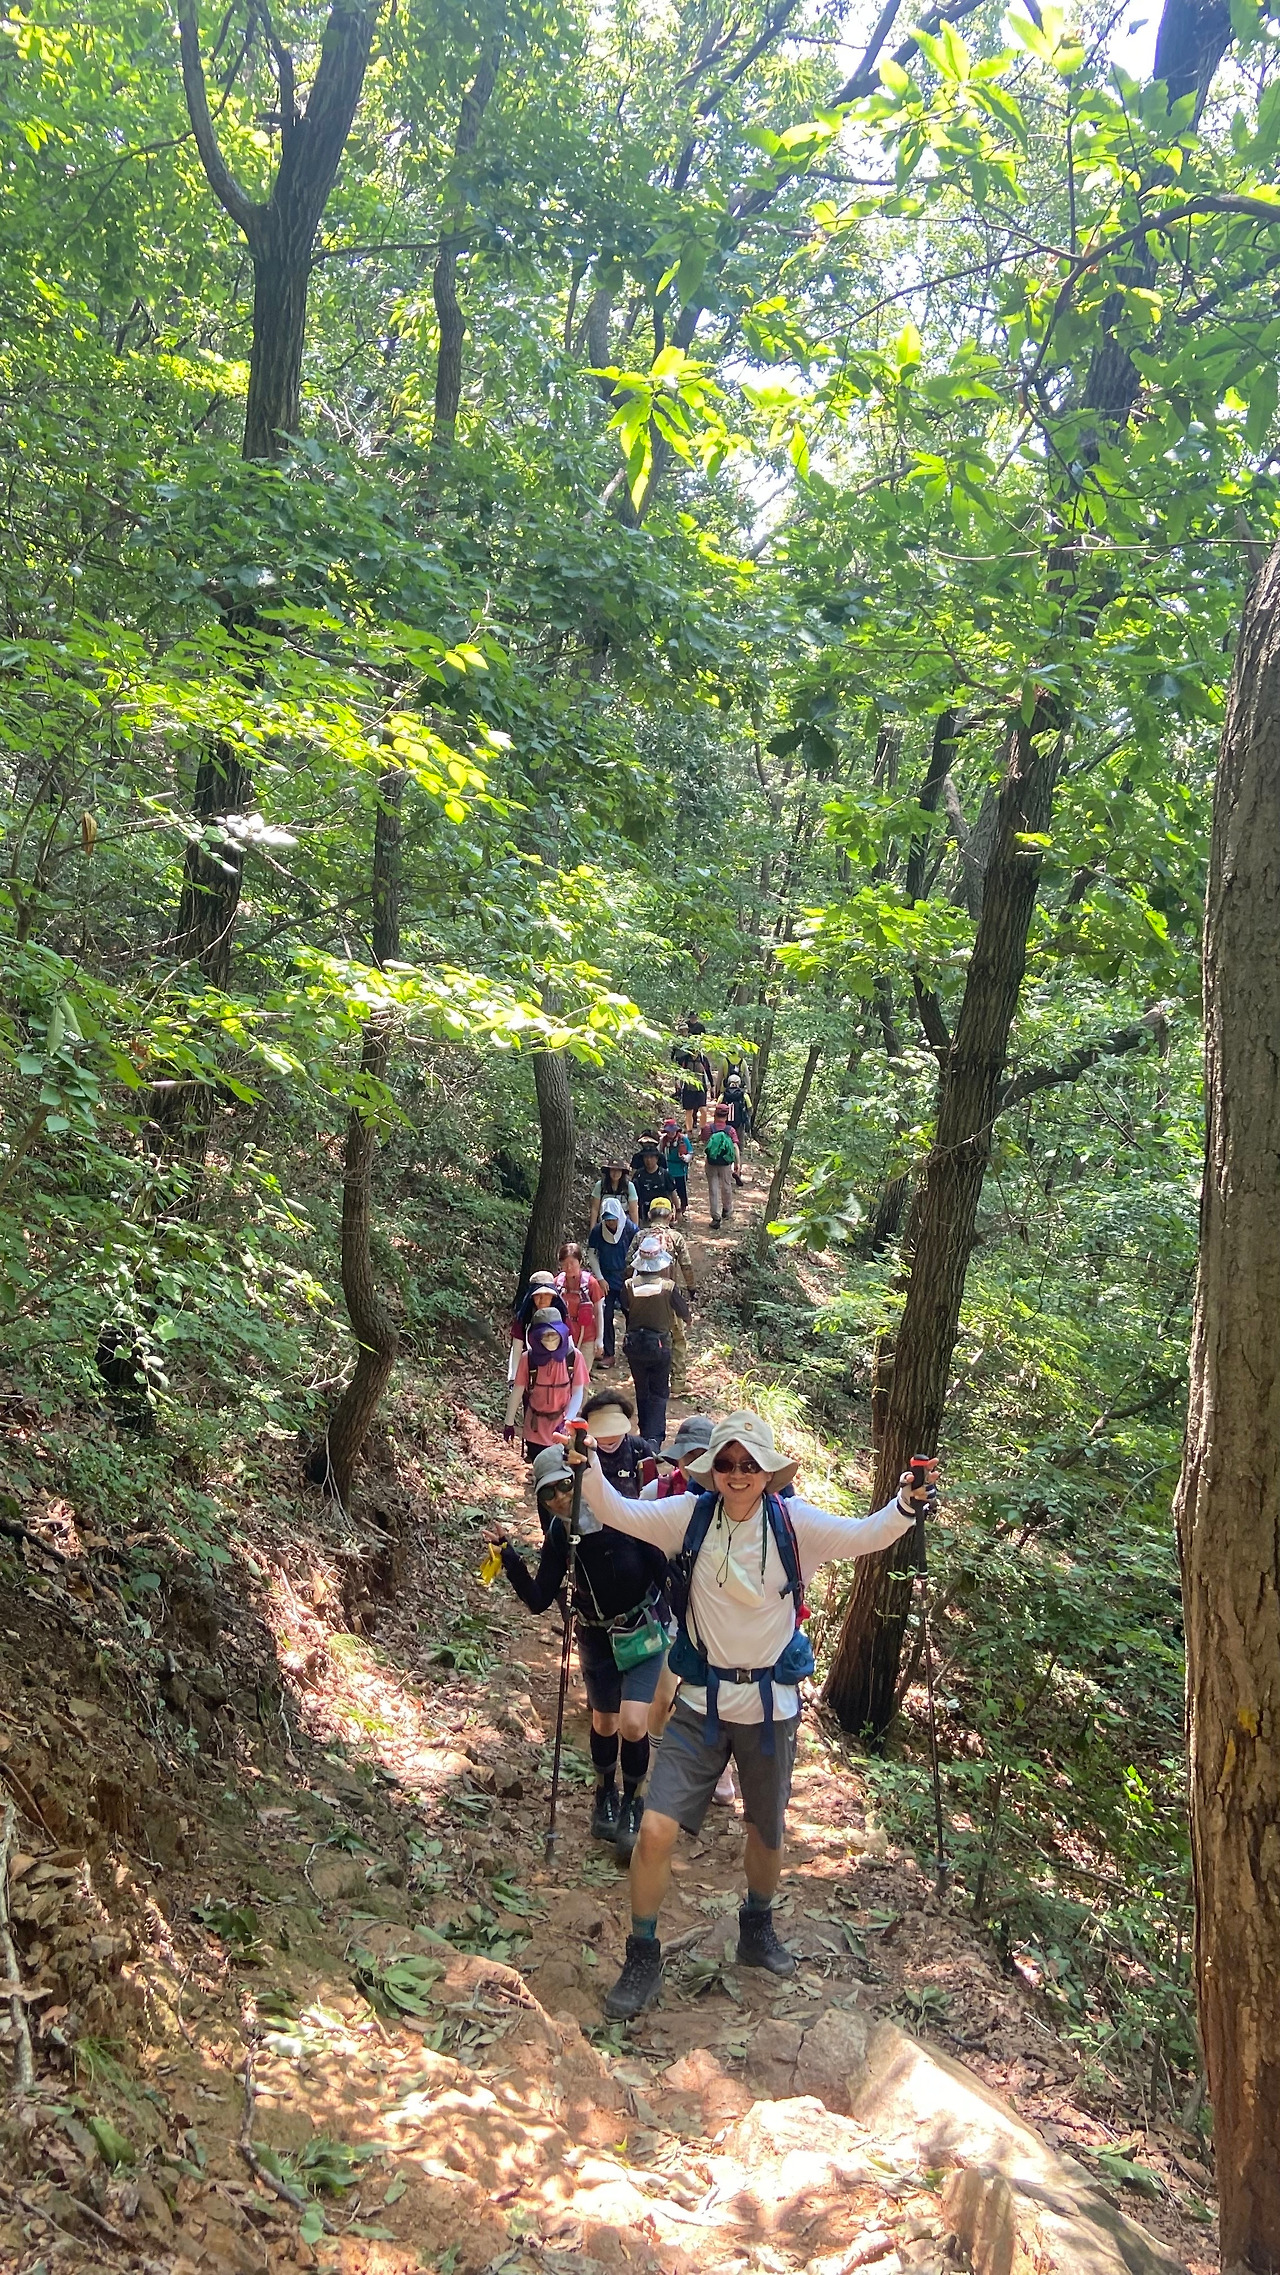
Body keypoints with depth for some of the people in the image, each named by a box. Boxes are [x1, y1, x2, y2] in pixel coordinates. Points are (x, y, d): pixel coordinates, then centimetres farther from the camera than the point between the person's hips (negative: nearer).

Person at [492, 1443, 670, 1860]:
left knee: (633, 1724, -13)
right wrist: (510, 1561, -25)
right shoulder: (559, 1535, -12)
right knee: (604, 1722, 17)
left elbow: (662, 1568, -16)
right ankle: (605, 1795, 44)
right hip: (597, 1638, 4)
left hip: (645, 1633, -3)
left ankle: (632, 1805, 12)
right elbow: (539, 1600, -12)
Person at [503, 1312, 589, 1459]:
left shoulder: (573, 1356, -12)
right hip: (536, 1427, 1)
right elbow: (517, 1391, -3)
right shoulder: (528, 1358, -12)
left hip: (562, 1426, -1)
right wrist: (509, 1423, 3)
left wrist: (568, 1420, -20)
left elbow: (578, 1393, -8)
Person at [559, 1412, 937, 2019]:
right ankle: (643, 1957, 12)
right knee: (656, 1831, -10)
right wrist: (589, 1467, -31)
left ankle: (756, 1931, 49)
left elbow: (865, 1536, -18)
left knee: (768, 1833, 19)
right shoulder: (690, 1515, -9)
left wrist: (906, 1505, -38)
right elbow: (615, 1511, -11)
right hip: (701, 1702, 0)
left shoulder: (794, 1523, -11)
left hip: (770, 1705, 1)